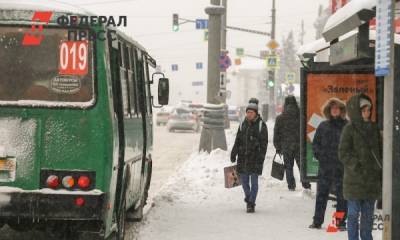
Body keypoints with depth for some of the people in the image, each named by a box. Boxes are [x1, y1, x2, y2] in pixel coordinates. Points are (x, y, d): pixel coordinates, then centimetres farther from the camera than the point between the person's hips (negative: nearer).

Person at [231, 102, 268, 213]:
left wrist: (261, 157, -13)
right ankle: (248, 197, 33)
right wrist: (233, 153, 7)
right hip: (243, 156, 5)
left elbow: (264, 143, -5)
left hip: (255, 157, -4)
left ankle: (251, 203, 0)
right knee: (244, 179, 10)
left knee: (254, 181, -4)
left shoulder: (261, 125, -2)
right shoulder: (243, 124, 11)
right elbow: (237, 141, 14)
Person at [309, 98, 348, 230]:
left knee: (341, 195, 3)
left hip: (341, 166, -2)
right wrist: (318, 154, 1)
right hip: (325, 166, 3)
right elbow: (315, 143, 15)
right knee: (321, 194, 6)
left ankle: (341, 222, 9)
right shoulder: (323, 126, 9)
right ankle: (317, 221, 12)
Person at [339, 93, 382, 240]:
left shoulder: (373, 128, 10)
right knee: (354, 213, 0)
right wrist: (357, 167, -18)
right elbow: (343, 154, -10)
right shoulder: (349, 129, -7)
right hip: (355, 180, -5)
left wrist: (381, 169, 7)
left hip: (372, 178, 5)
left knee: (368, 214, 12)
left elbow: (380, 151, 15)